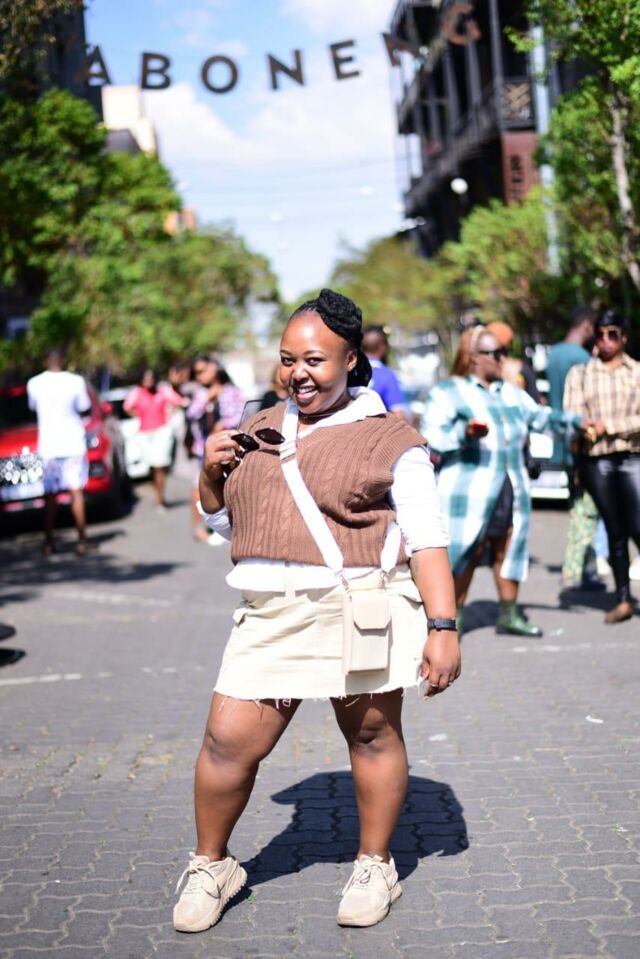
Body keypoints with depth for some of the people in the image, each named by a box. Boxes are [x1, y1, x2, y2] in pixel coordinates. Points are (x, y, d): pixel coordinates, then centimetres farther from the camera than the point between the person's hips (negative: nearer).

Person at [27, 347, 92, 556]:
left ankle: (49, 542, 6)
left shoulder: (34, 384, -3)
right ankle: (82, 540, 1)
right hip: (74, 444, -1)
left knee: (50, 495, 7)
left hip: (48, 446, 1)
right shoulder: (76, 381, -8)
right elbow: (84, 408, 2)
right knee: (76, 492, 3)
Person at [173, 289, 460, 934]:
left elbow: (427, 541, -4)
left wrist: (442, 627, -12)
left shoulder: (387, 439, 0)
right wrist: (211, 473, 6)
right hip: (270, 616, 4)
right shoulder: (260, 432, 17)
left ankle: (374, 867, 26)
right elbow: (222, 520, 27)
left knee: (373, 735, 6)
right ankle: (210, 865, 19)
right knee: (228, 741, -1)